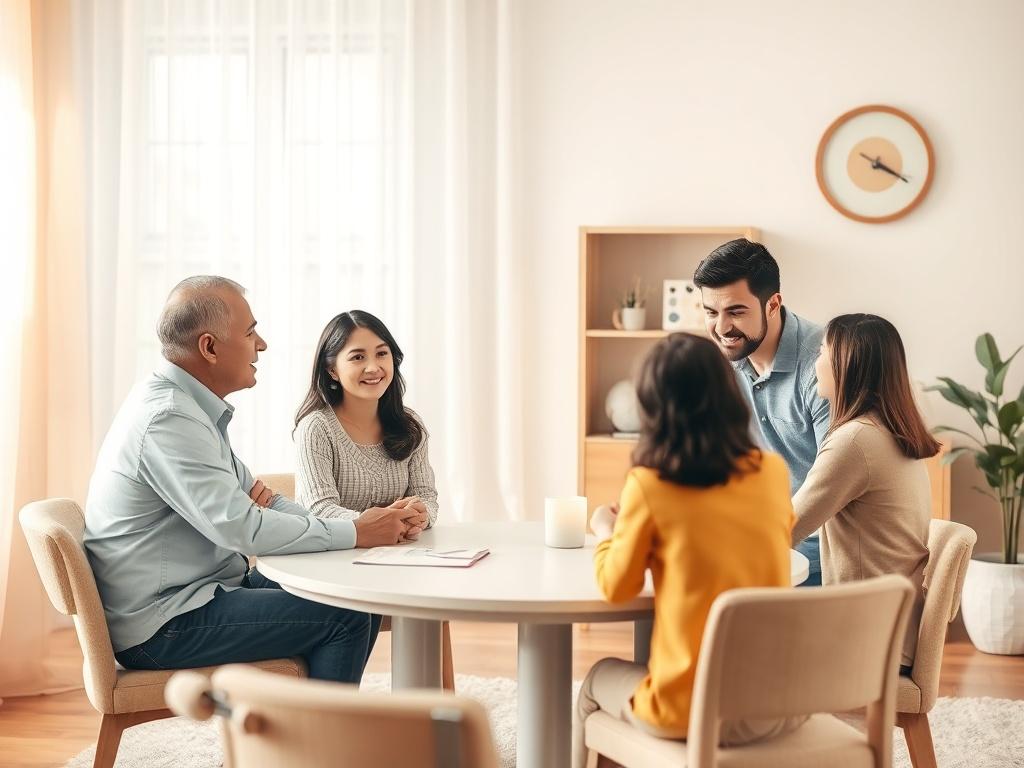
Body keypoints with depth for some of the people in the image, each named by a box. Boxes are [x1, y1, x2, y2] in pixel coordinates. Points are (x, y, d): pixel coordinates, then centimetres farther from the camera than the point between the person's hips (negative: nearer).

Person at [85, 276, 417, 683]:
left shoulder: (188, 405, 11)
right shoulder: (168, 419, -22)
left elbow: (249, 495, 14)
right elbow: (241, 527, -25)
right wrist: (355, 533, -15)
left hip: (201, 589, 10)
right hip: (161, 626, -10)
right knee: (345, 619, -14)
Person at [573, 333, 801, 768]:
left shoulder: (648, 485, -12)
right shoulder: (774, 472, -1)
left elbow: (616, 587, -1)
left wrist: (606, 531, 16)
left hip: (691, 713, -4)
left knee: (597, 682, 28)